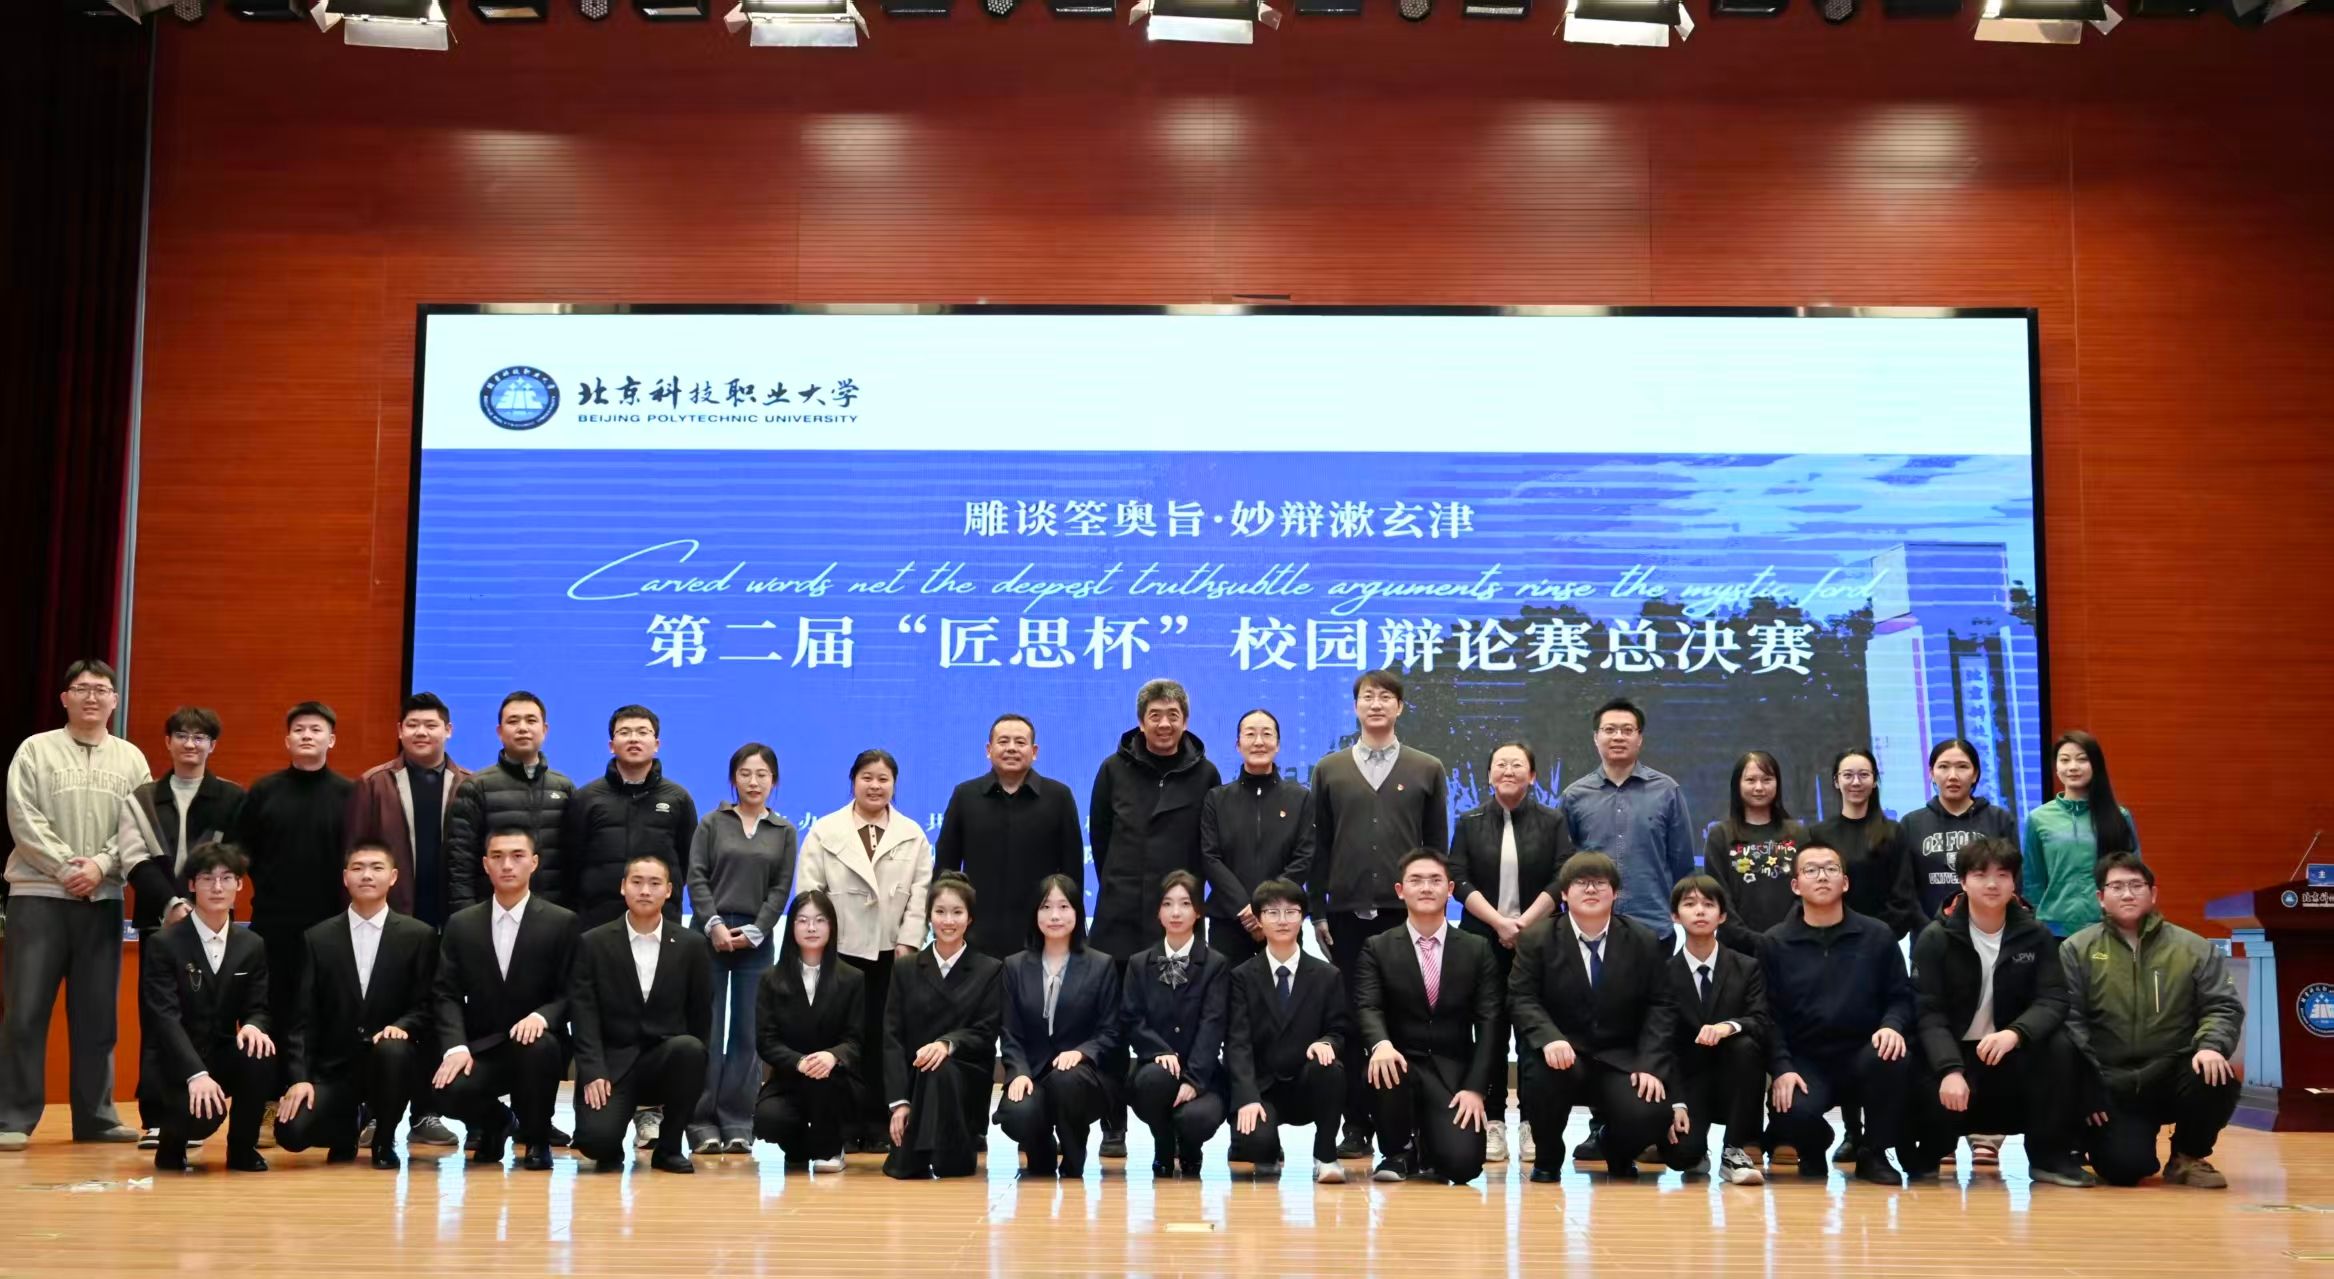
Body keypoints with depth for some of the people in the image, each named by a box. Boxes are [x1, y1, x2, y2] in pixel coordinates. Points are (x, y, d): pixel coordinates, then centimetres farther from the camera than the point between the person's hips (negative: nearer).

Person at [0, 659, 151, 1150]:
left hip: (103, 899, 3)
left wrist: (100, 866, -12)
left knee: (97, 1013, 6)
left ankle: (95, 1115, 13)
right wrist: (67, 867, -13)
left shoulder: (132, 759, 9)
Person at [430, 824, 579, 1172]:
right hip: (480, 1048, 2)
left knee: (537, 1047, -37)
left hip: (536, 1043, -2)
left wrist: (541, 1017, -24)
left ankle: (536, 1139, -7)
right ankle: (496, 1121, 12)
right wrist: (456, 1046, -15)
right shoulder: (461, 924, 6)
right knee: (447, 1093, -28)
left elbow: (571, 995, -2)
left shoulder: (561, 923, -1)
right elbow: (447, 994, 2)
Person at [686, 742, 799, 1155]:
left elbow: (781, 888, 4)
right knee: (707, 1030, -3)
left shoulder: (784, 831, 10)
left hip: (756, 939, 1)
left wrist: (755, 931, -8)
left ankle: (738, 1124, 4)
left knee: (747, 1033, 1)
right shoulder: (712, 823, 7)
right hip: (711, 934, -1)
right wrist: (714, 924, -12)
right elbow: (696, 877, 0)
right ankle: (702, 1122, 1)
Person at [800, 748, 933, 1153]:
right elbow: (810, 889, 1)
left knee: (884, 1034, 0)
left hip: (891, 951, 1)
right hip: (840, 949, -1)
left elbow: (921, 890, 4)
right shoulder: (825, 831, 6)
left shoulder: (913, 835, 10)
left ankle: (877, 1122, 5)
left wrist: (908, 941, -5)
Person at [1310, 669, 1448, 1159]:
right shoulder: (1329, 769, 9)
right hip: (1347, 913, 1)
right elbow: (1319, 845, 8)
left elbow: (1438, 846, 8)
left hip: (1407, 914, -1)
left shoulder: (1428, 770, 8)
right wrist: (1318, 911, 3)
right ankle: (1356, 1124, 8)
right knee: (1350, 1016, 2)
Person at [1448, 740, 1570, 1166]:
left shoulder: (1552, 823, 7)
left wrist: (1524, 923, -14)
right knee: (1490, 1032, 1)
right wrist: (1499, 922, -13)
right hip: (1484, 940, 1)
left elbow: (1562, 879, -2)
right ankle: (1493, 1123, 4)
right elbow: (1459, 879, 0)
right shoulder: (1470, 823, 9)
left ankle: (1534, 1124, 2)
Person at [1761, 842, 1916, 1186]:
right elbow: (1768, 1013, -2)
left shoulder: (1877, 935, 7)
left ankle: (1874, 1154, -6)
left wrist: (1893, 1026, -19)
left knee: (1891, 1060, -34)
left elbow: (1901, 996, 5)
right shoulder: (1775, 943, 4)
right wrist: (1781, 1067, -16)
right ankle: (1813, 1149, 10)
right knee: (1794, 1115, -33)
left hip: (1864, 1055, 1)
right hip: (1804, 1061, -1)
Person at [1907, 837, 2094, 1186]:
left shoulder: (2036, 936, -1)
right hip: (1954, 1053, -2)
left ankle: (2050, 1156, -11)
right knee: (1942, 1100, -32)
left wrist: (2015, 1033, -34)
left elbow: (2053, 1000, -12)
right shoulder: (1934, 939, -8)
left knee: (2058, 1049, -28)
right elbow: (1929, 1013, -15)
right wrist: (1949, 1069, -32)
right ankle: (1930, 1153, 7)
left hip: (2013, 1052, 2)